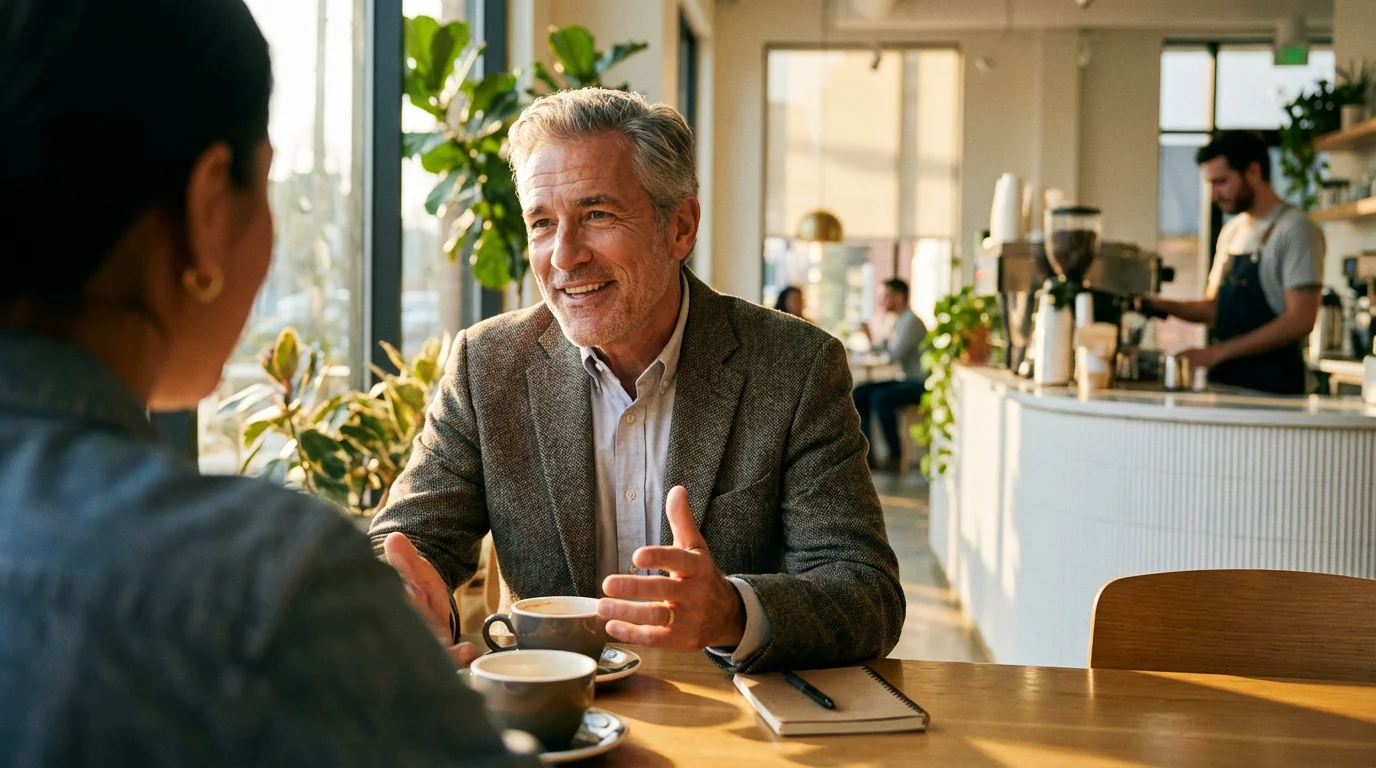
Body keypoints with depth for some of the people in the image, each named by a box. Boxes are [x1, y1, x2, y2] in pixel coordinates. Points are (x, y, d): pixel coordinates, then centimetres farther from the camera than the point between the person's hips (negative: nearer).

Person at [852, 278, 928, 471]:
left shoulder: (911, 321, -15)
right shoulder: (899, 321, 16)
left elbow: (895, 354, -21)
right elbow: (889, 350, 13)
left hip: (921, 383, -10)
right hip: (907, 380, 10)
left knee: (880, 398, -30)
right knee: (858, 393, 0)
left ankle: (895, 456, -17)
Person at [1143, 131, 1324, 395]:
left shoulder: (1294, 229, -9)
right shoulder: (1231, 232, 14)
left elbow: (1300, 321, -17)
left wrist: (1220, 351, -19)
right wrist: (1161, 306, 1)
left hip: (1273, 386, -6)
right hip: (1225, 380, 6)